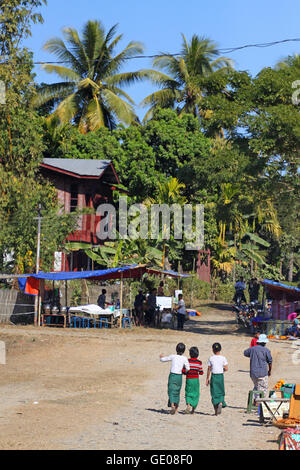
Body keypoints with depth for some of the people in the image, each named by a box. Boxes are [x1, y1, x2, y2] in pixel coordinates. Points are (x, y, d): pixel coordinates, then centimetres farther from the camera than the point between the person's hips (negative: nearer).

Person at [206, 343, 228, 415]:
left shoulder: (211, 358, -2)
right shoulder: (223, 358, -2)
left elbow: (209, 369, 0)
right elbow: (226, 369, -5)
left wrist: (207, 379, 7)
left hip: (213, 376, 0)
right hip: (221, 376, 0)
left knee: (214, 393, 6)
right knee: (221, 392, 12)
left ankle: (216, 411, 6)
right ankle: (221, 403, -18)